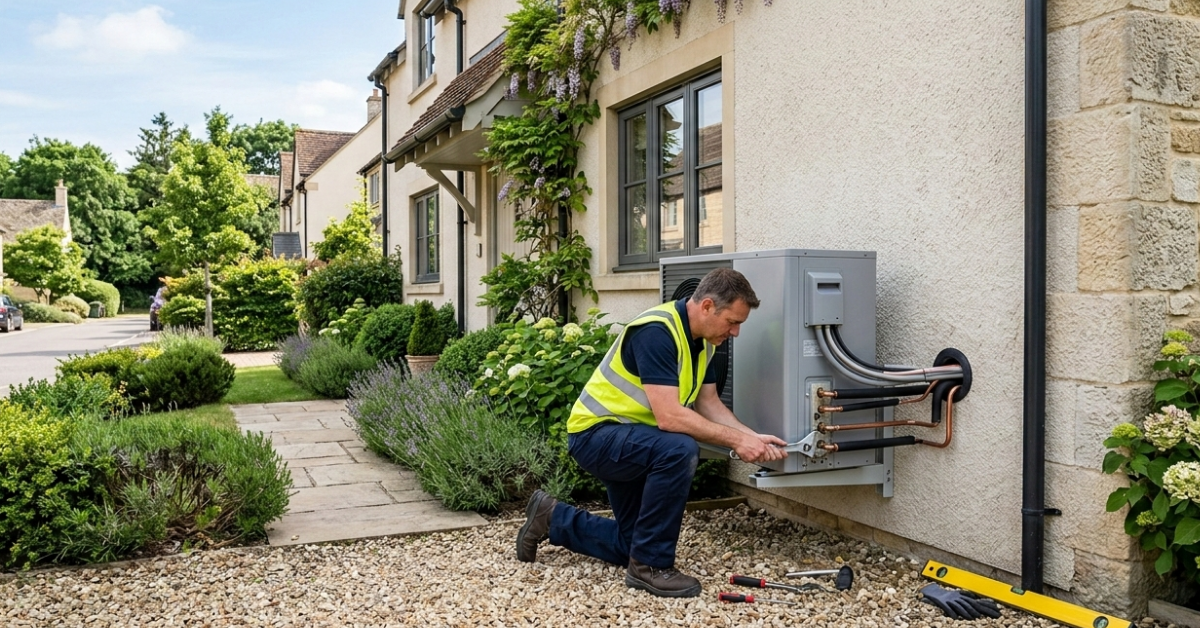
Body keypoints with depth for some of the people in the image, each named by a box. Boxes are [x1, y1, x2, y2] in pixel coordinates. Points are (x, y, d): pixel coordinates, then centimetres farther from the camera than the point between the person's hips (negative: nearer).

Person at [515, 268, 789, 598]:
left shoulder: (703, 339, 1)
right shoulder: (656, 331, -28)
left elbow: (709, 404, 6)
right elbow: (669, 417, -33)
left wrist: (752, 437, -8)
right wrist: (736, 440, -28)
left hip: (629, 439, 10)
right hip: (596, 433, -9)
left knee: (631, 545, 13)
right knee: (679, 450, -35)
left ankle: (552, 518, 31)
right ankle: (649, 565, -18)